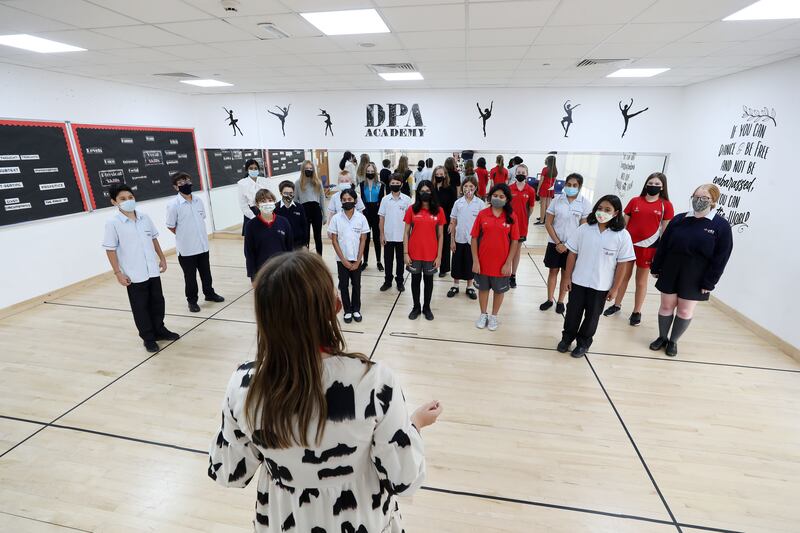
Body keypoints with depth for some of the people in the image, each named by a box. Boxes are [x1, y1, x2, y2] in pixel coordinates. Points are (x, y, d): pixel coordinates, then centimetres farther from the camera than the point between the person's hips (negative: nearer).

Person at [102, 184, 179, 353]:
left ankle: (160, 330, 33)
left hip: (153, 270, 4)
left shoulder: (144, 218, 2)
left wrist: (162, 258, 13)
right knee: (140, 307, 7)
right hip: (134, 275, -4)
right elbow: (110, 249, -9)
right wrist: (118, 273, -11)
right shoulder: (113, 223, -11)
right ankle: (148, 338, 20)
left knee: (157, 301, 15)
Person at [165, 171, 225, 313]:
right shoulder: (173, 205, -14)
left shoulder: (198, 201, 0)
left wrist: (197, 234, 7)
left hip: (203, 245, 4)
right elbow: (171, 226, -7)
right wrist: (185, 236, 0)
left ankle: (209, 293, 37)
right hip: (186, 248, -4)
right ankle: (192, 300, 24)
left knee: (206, 272, 19)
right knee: (190, 276, 9)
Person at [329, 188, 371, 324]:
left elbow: (363, 240, -3)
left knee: (356, 285, 11)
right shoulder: (336, 218, -7)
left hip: (356, 259, 0)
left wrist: (357, 261, -7)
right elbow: (334, 241, -5)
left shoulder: (361, 218, -6)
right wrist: (344, 260, -10)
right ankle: (347, 311, 23)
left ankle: (356, 310, 28)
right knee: (344, 285, 9)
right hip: (341, 259, 0)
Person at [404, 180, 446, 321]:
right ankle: (416, 307, 29)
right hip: (414, 253, 0)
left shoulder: (439, 211, -2)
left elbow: (440, 235, 1)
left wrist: (439, 256, -3)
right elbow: (406, 233, -1)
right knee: (415, 279, 12)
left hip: (431, 254, 0)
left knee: (429, 280, 13)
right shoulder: (412, 209, -3)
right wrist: (406, 253, -5)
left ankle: (427, 308, 29)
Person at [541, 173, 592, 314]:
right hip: (555, 243, 1)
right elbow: (548, 223, -4)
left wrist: (568, 245, -11)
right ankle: (550, 299, 22)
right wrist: (558, 243, -9)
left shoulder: (585, 203, -7)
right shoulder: (557, 199, -4)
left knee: (566, 273, 11)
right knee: (553, 271, 10)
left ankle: (560, 301, 23)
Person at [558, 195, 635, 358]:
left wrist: (615, 288, -5)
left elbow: (623, 264, -7)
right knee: (573, 312, 14)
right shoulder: (584, 229, -7)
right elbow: (572, 254, -1)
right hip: (578, 281, 1)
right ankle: (567, 337, 35)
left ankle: (584, 342, 33)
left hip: (601, 286, -1)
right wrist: (567, 277, -1)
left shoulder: (622, 235, -11)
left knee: (592, 316, 14)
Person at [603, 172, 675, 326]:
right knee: (623, 276, 14)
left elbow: (666, 230, -1)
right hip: (629, 244, 2)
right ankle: (616, 305, 29)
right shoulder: (634, 201, 3)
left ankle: (637, 312, 23)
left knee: (641, 281, 10)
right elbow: (624, 223, 7)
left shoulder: (666, 205, -2)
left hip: (648, 247, -2)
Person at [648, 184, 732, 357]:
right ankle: (662, 337, 27)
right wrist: (656, 268, 4)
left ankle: (673, 341, 25)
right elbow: (663, 245, 5)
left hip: (695, 277, -2)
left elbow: (721, 258, -8)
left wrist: (709, 283, -11)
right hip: (670, 272, 2)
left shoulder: (721, 226, -6)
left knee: (685, 311, 7)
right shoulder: (678, 219, 2)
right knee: (667, 306, 9)